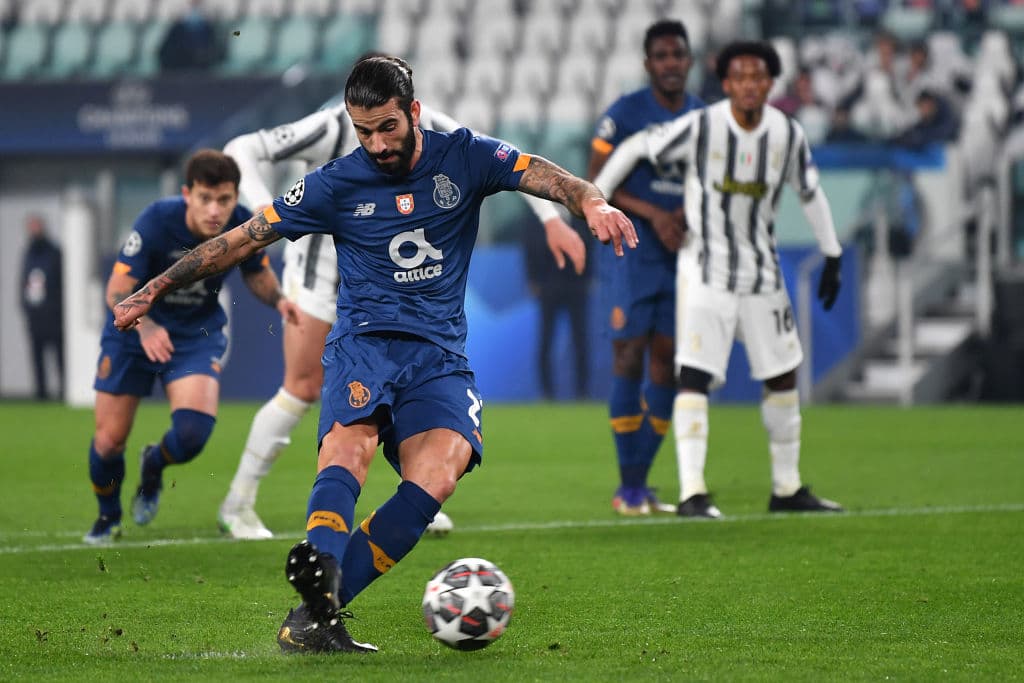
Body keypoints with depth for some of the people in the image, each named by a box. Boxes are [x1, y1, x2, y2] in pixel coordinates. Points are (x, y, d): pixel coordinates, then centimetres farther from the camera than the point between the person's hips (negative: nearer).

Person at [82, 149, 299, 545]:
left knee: (192, 433, -21)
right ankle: (108, 517, 34)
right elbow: (117, 290, -26)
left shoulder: (244, 226, -18)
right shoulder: (157, 221, -28)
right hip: (134, 330, -1)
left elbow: (256, 272, 5)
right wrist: (145, 326, -46)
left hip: (197, 333, 1)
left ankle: (153, 467, 18)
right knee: (109, 441, 0)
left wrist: (279, 300, -16)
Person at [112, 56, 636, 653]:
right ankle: (321, 591, -55)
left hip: (440, 353, 1)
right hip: (363, 341, -1)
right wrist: (155, 290, 8)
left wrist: (591, 202, -30)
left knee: (438, 473, -27)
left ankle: (311, 613, -29)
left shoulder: (464, 157, 5)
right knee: (351, 446, -32)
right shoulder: (338, 184, 5)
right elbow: (242, 239, 10)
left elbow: (544, 176, -7)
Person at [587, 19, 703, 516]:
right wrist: (653, 214, -17)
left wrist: (689, 214, -6)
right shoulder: (625, 114, -7)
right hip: (633, 253, -5)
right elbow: (595, 184, -8)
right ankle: (628, 488, -2)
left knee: (666, 364, 5)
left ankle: (640, 483, 13)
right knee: (629, 359, -7)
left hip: (681, 257, 5)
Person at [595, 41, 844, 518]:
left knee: (783, 377, 10)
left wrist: (832, 257, 14)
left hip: (762, 272, 5)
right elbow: (635, 148, -5)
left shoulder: (788, 134, -3)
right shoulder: (700, 128, -16)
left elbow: (810, 193, 12)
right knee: (695, 376, -14)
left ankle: (787, 488, 22)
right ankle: (691, 492, -16)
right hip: (705, 270, -5)